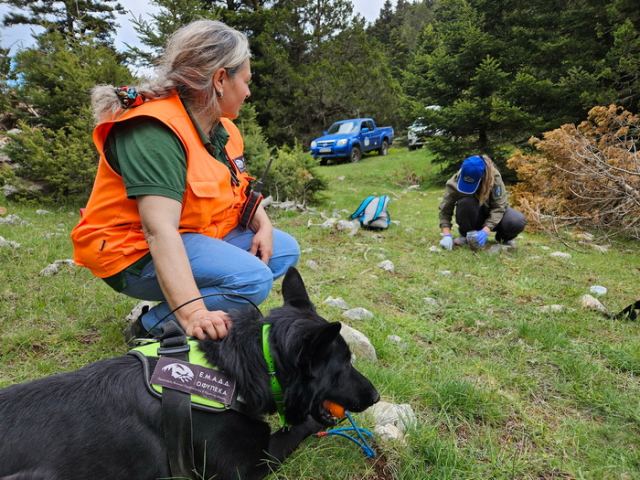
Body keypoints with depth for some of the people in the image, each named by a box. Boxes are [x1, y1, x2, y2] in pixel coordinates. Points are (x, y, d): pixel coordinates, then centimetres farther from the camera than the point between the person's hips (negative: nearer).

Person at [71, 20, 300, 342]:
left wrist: (263, 225, -8)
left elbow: (240, 189, 13)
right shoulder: (155, 131, -24)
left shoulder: (222, 128, 5)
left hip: (198, 236, 9)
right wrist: (192, 311, -43)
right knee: (251, 278, -27)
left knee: (284, 250, 3)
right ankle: (153, 327, -8)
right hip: (138, 253, -9)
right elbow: (160, 230, -34)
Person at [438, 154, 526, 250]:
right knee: (465, 202, -36)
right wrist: (447, 235, -34)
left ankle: (504, 237, 6)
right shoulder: (455, 182, -26)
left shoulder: (494, 177, -27)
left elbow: (499, 207, -28)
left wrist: (485, 230, -40)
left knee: (518, 222, -30)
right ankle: (467, 235, -8)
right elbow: (445, 209, -22)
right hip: (473, 217, 0)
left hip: (492, 213, 0)